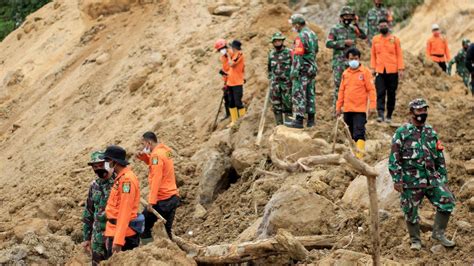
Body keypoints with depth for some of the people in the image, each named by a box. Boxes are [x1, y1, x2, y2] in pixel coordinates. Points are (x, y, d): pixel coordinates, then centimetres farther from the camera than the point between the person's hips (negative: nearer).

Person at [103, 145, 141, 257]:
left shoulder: (127, 179, -16)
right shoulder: (120, 178, 15)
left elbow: (125, 212, -21)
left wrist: (118, 240, -24)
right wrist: (109, 234, 18)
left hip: (123, 234, -10)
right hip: (114, 232, 10)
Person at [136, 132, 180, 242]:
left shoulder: (156, 154, -15)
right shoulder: (165, 150, 12)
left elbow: (156, 179, -21)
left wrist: (151, 201, -23)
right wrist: (144, 156, 9)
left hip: (162, 200, -9)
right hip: (173, 197, 9)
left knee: (143, 225, -2)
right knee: (167, 230, 10)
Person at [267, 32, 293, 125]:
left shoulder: (289, 52, -3)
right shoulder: (271, 54, 11)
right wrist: (270, 79, 17)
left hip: (287, 83, -4)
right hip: (275, 83, 4)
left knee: (287, 104, -4)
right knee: (276, 105, 4)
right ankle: (279, 124, 11)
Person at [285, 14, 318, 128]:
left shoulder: (301, 37, -17)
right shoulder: (313, 34, 12)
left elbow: (298, 56, -21)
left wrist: (294, 71, -20)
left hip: (302, 70, -9)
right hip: (312, 69, 9)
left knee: (298, 95, -7)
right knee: (310, 94, 12)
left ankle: (299, 120, -10)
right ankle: (311, 121, 15)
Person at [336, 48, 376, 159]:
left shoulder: (365, 72, -2)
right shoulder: (345, 74, 13)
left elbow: (371, 89, -6)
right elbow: (342, 91, 17)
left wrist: (372, 105, -12)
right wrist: (338, 107, 15)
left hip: (360, 109, -5)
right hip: (347, 109, 5)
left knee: (359, 133, -12)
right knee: (351, 134, 12)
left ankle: (359, 156, -16)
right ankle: (351, 154, 22)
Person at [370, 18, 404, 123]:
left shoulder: (395, 39, 1)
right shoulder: (375, 39, 7)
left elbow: (399, 55, 0)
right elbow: (373, 54, 11)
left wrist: (400, 69, -7)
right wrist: (373, 68, 3)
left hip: (392, 71, -1)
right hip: (380, 71, 1)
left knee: (391, 93, 5)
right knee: (380, 93, -10)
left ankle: (389, 115, 13)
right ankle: (381, 114, -17)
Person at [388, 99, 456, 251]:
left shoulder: (431, 133, 11)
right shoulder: (402, 133, -4)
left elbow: (440, 158, 17)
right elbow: (394, 158, -6)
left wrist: (443, 178, 15)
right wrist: (396, 180, -12)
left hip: (432, 179, 4)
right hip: (411, 182, -4)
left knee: (447, 202, -9)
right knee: (411, 212, 3)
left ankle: (438, 233, 6)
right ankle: (415, 240, 23)